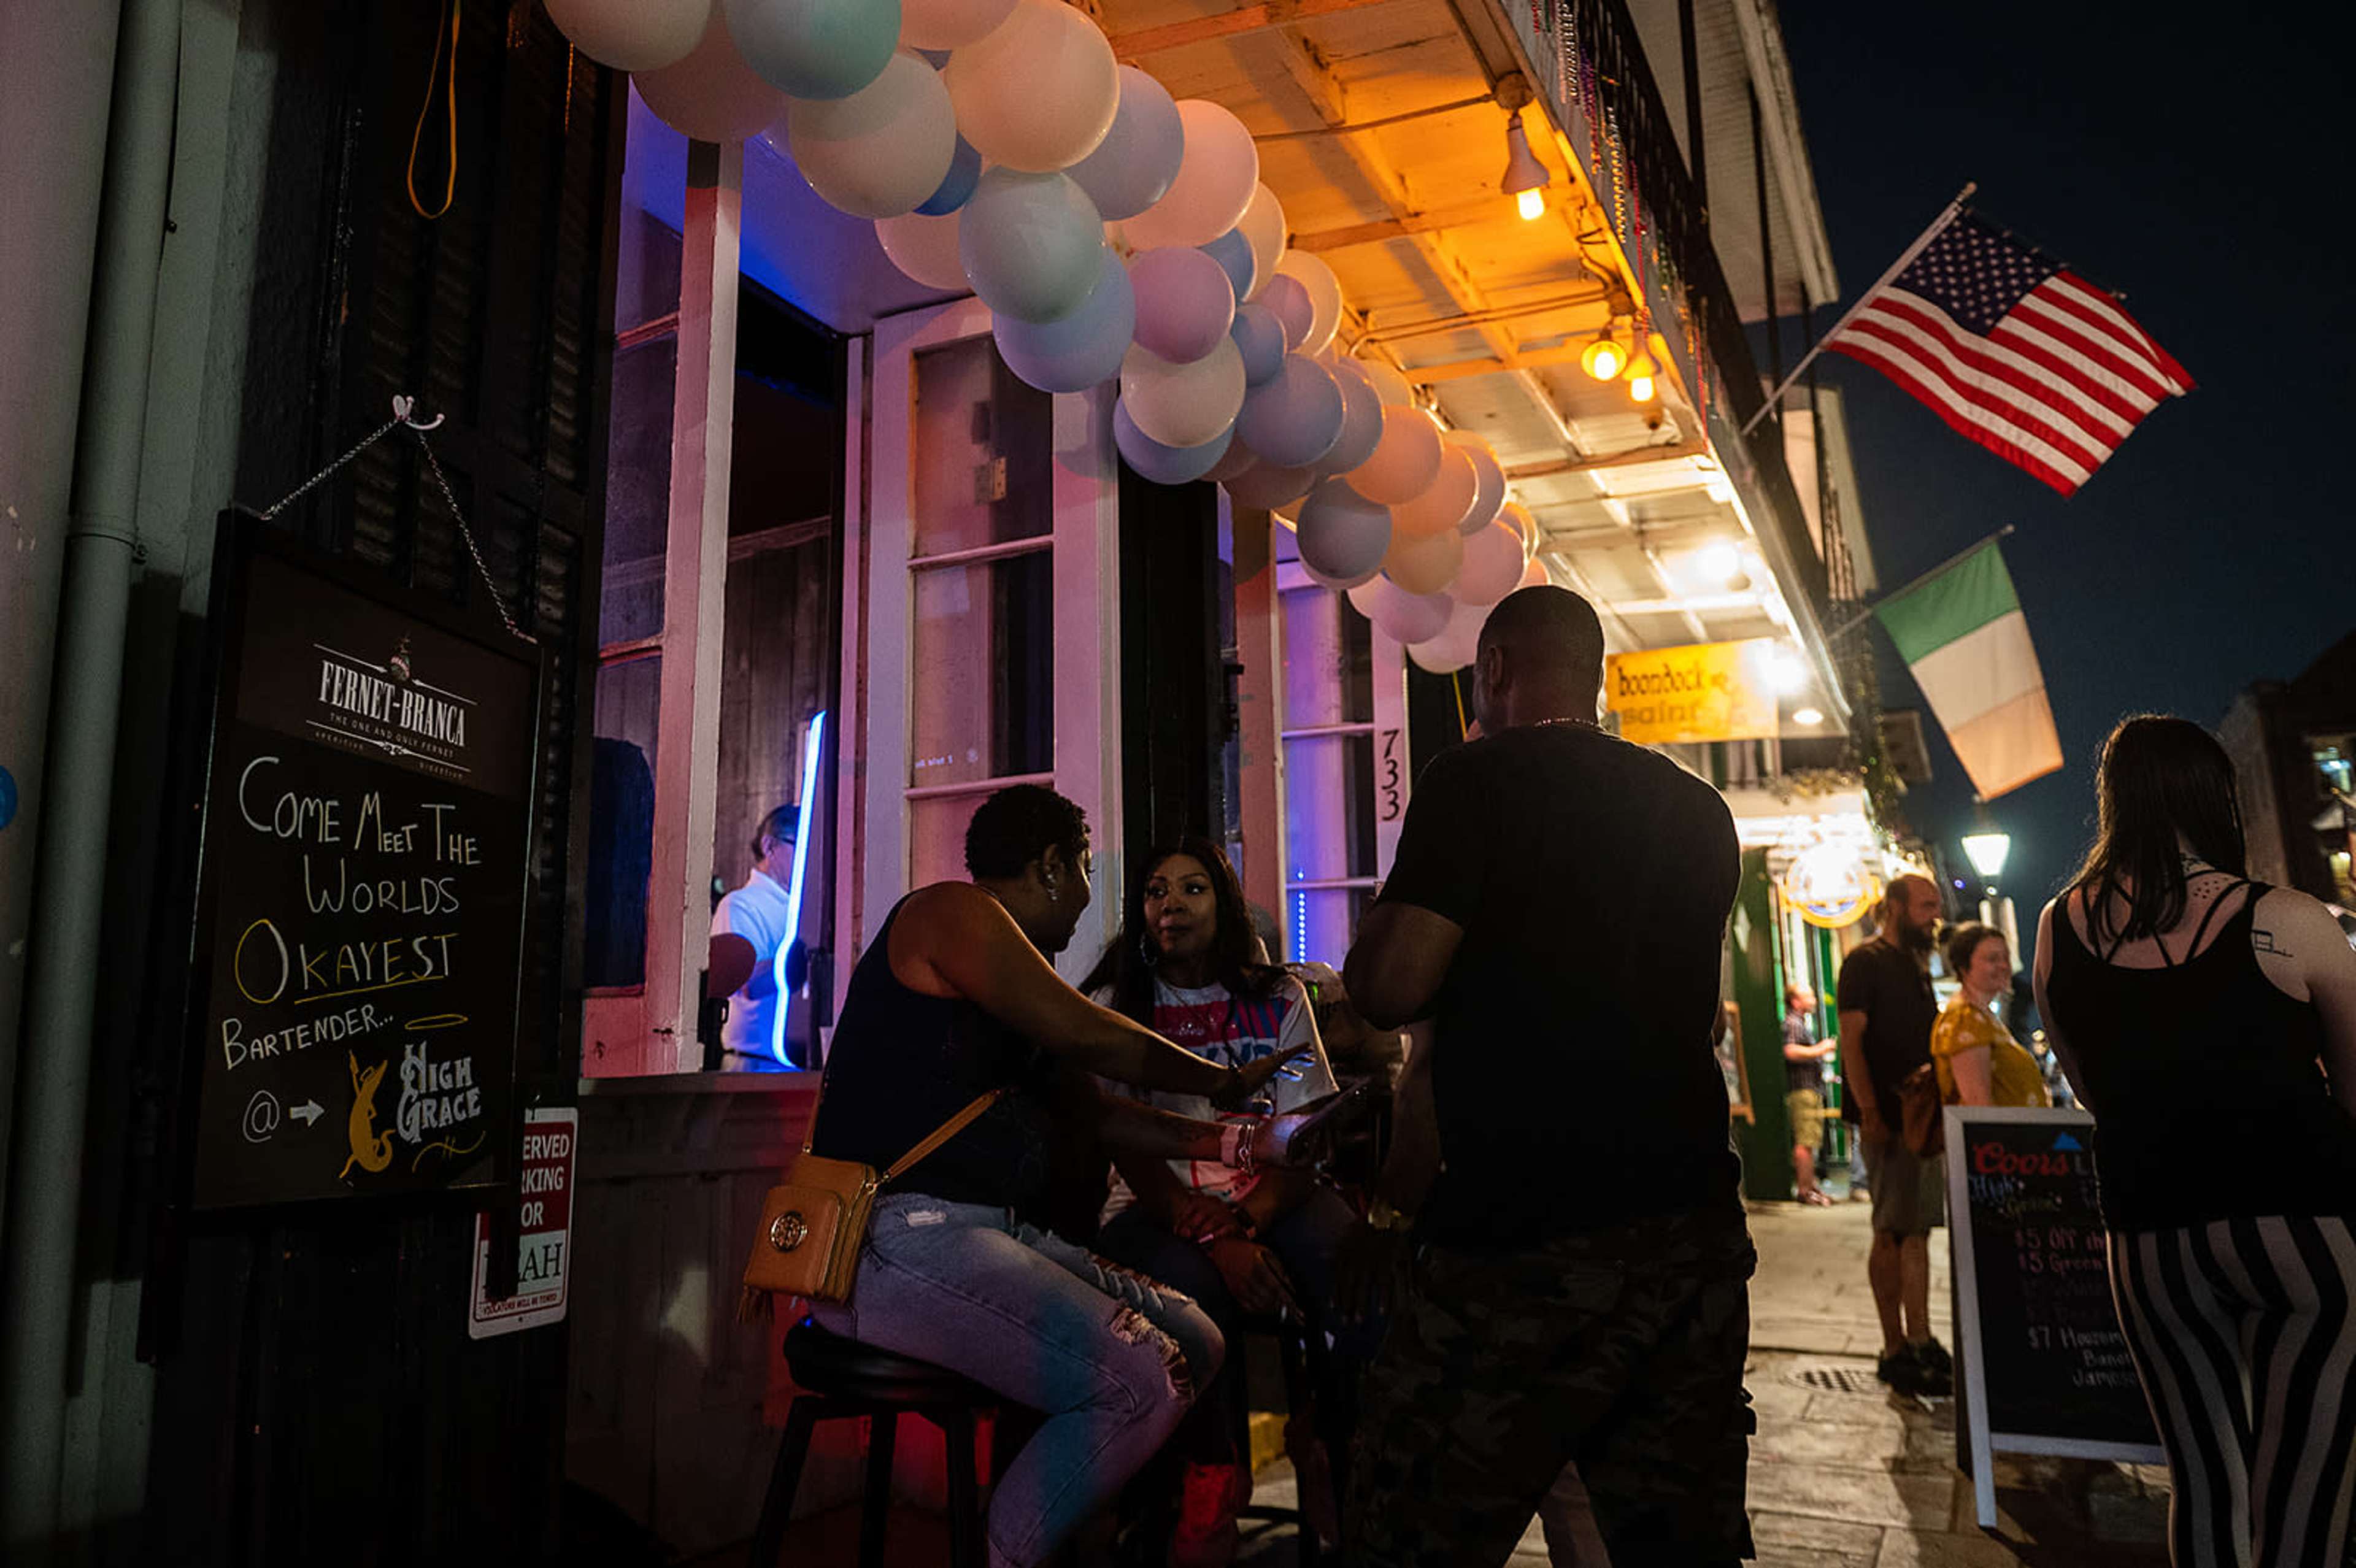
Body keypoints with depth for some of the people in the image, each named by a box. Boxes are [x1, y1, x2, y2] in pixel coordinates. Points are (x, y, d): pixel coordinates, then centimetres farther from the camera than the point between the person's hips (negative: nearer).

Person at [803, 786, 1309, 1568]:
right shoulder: (950, 912, -5)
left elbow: (1092, 1110, 26)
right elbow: (1091, 1039, -13)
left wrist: (1237, 1143, 25)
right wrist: (1224, 1082, 1)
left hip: (990, 1233, 10)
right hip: (899, 1238, -10)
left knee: (1195, 1342, 5)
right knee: (1138, 1381, -24)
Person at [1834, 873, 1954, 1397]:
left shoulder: (1917, 966, 18)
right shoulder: (1866, 962, -8)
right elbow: (1851, 1040, -14)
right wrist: (1869, 1113, -21)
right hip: (1887, 1118, -8)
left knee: (1915, 1230, 11)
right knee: (1895, 1232, -5)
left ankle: (1918, 1345, 18)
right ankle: (1897, 1350, 0)